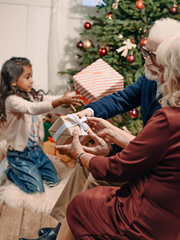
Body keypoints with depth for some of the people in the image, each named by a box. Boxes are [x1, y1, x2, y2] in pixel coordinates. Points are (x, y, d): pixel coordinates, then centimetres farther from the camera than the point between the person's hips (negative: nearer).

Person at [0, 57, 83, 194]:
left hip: (35, 149, 8)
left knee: (54, 181, 14)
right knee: (36, 189, -3)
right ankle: (11, 172, 19)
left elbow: (48, 99, -3)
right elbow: (33, 108, -38)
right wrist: (61, 101, -47)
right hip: (20, 155, -8)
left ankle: (21, 171, 30)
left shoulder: (32, 96, 3)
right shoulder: (11, 100, -23)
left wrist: (68, 97, -23)